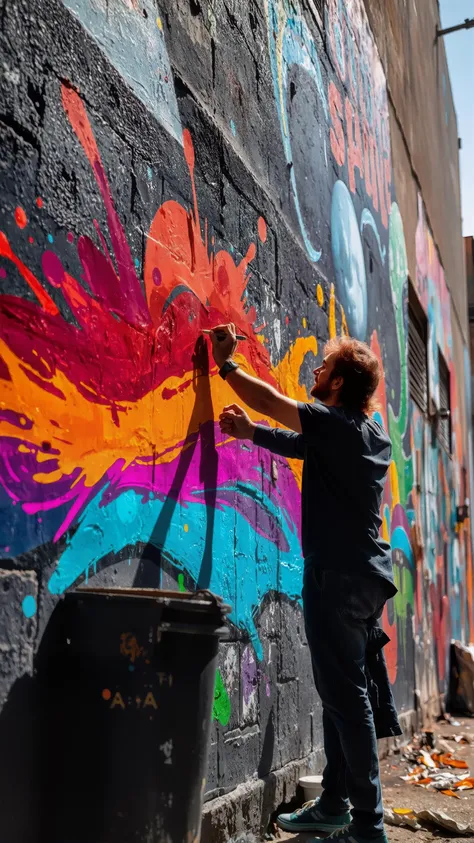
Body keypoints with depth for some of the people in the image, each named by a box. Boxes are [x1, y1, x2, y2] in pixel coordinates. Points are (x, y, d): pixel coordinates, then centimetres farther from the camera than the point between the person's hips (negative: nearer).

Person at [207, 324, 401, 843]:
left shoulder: (337, 425, -13)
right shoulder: (370, 431, 12)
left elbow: (271, 401, -7)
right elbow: (303, 445, 21)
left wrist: (226, 363, 6)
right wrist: (250, 432, 15)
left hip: (338, 576, -9)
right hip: (364, 574, 9)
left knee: (346, 696, -4)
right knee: (347, 692, 14)